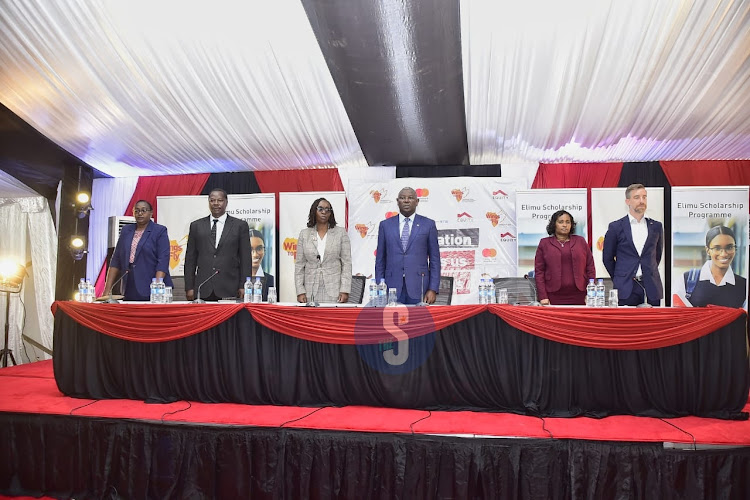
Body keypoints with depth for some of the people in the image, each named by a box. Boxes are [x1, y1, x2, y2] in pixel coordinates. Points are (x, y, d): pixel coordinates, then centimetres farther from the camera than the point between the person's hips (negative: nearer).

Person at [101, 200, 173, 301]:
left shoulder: (160, 231, -1)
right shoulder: (126, 230, 13)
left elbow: (163, 261, -10)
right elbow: (116, 260, 13)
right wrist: (107, 289, 6)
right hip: (129, 290, 4)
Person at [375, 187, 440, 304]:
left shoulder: (428, 224, 6)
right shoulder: (385, 225, 10)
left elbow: (434, 259, 5)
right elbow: (380, 260, 10)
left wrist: (433, 289, -3)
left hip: (418, 288, -1)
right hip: (392, 287, 1)